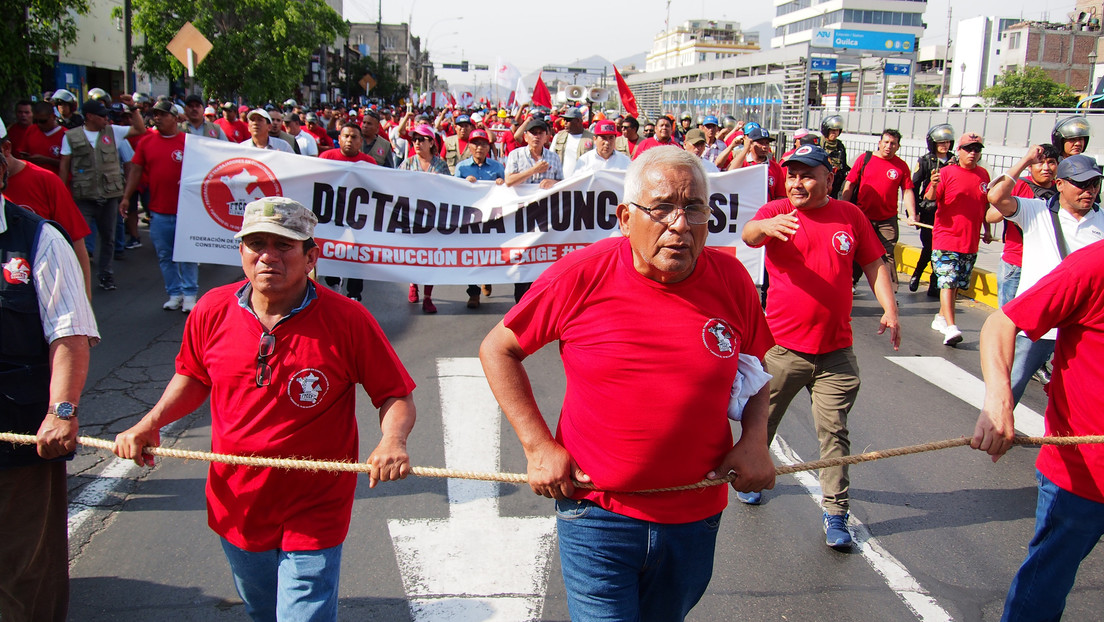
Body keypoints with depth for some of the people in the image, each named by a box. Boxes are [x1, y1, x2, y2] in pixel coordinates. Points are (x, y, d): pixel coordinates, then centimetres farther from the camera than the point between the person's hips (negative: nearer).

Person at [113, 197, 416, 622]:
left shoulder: (347, 320, -17)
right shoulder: (212, 311, -6)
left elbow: (396, 395, -10)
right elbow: (194, 377, 12)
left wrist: (392, 441, -29)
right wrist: (151, 423, -1)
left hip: (312, 518, -4)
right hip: (235, 506, 5)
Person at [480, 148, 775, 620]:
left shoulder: (732, 280, -6)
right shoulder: (581, 276, -14)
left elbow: (756, 366, 12)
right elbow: (497, 349, -3)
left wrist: (755, 440, -5)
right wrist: (538, 445, -10)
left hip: (695, 518, 4)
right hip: (596, 512, -3)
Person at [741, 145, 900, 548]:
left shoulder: (849, 216, 4)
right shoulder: (776, 212, -4)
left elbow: (874, 263, 11)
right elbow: (748, 234, -25)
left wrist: (889, 308, -2)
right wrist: (766, 226, -48)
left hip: (835, 352, 1)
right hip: (781, 346, -1)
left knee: (834, 432, 3)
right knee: (762, 420, 15)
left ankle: (835, 513, 12)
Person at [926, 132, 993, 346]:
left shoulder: (984, 175, 11)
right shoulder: (948, 172, -5)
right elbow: (930, 200, -14)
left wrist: (987, 230, 23)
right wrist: (934, 185, -34)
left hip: (970, 241, 6)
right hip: (946, 238, -6)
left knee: (957, 284, 13)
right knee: (948, 281, -12)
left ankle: (941, 317, 28)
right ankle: (951, 328, -17)